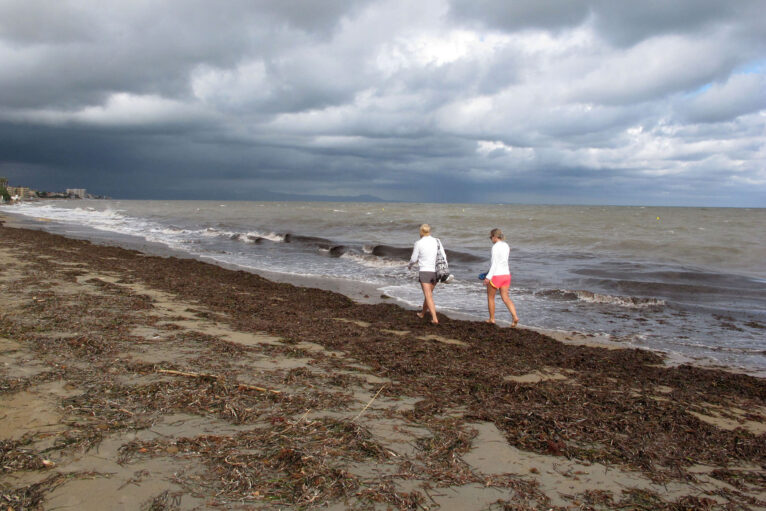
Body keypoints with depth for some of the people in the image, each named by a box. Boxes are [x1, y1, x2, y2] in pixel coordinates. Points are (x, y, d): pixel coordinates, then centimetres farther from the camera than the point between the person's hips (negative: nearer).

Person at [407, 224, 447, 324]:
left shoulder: (418, 243, -8)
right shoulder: (437, 241, 3)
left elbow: (414, 259, -2)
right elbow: (443, 257, 2)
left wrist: (409, 265, 21)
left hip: (424, 272, -5)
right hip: (435, 272, 5)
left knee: (428, 296, -5)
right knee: (428, 293, 23)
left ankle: (435, 319, -16)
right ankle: (422, 313, 40)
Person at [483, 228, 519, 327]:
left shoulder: (495, 247, -14)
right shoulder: (506, 246, 11)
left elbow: (494, 263, -19)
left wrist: (488, 277, -19)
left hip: (496, 275, -7)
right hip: (506, 274, 7)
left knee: (490, 297, 11)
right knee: (505, 298, 6)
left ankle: (492, 319, 20)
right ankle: (515, 317, -10)